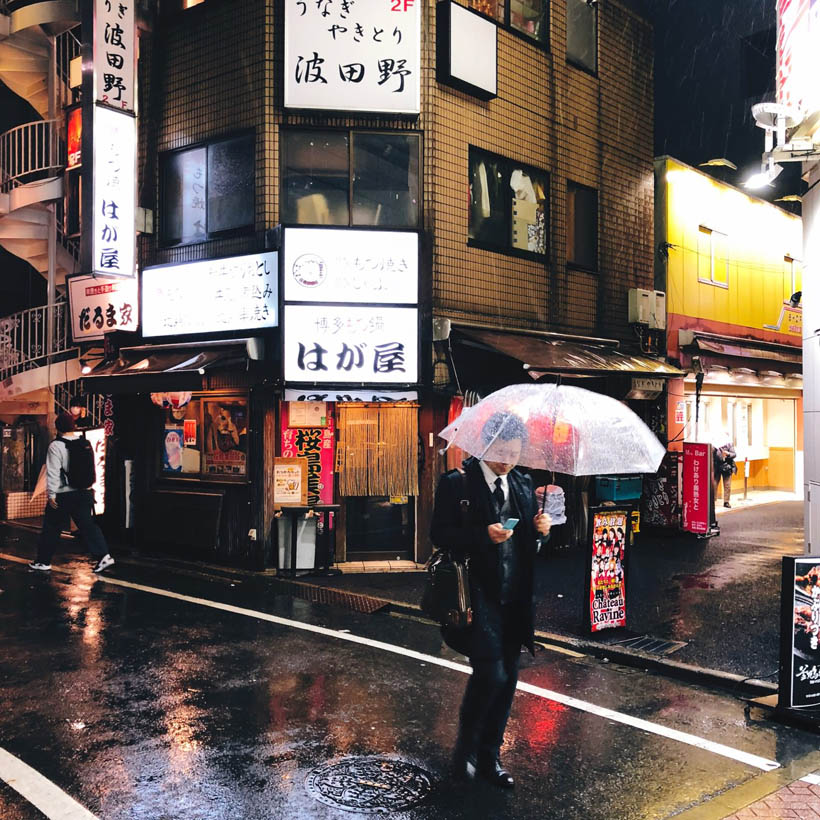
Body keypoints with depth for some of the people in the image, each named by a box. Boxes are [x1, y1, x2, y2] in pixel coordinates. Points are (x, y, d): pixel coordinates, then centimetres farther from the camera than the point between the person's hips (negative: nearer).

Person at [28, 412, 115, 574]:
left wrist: (51, 494, -12)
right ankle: (103, 556, -5)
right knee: (88, 525, 7)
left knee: (51, 528, 9)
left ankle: (43, 561, 19)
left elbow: (53, 472, -15)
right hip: (85, 492, 5)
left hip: (63, 495, -5)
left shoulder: (56, 446, -11)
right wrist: (91, 488, 20)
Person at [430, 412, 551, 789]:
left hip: (514, 598, 6)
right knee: (491, 673, -11)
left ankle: (489, 757, 27)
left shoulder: (523, 484, 12)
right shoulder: (457, 483, -6)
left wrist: (540, 529, -5)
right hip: (478, 596, -6)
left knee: (508, 678, 10)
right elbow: (440, 534, -10)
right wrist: (484, 535, -23)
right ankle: (465, 749, 14)